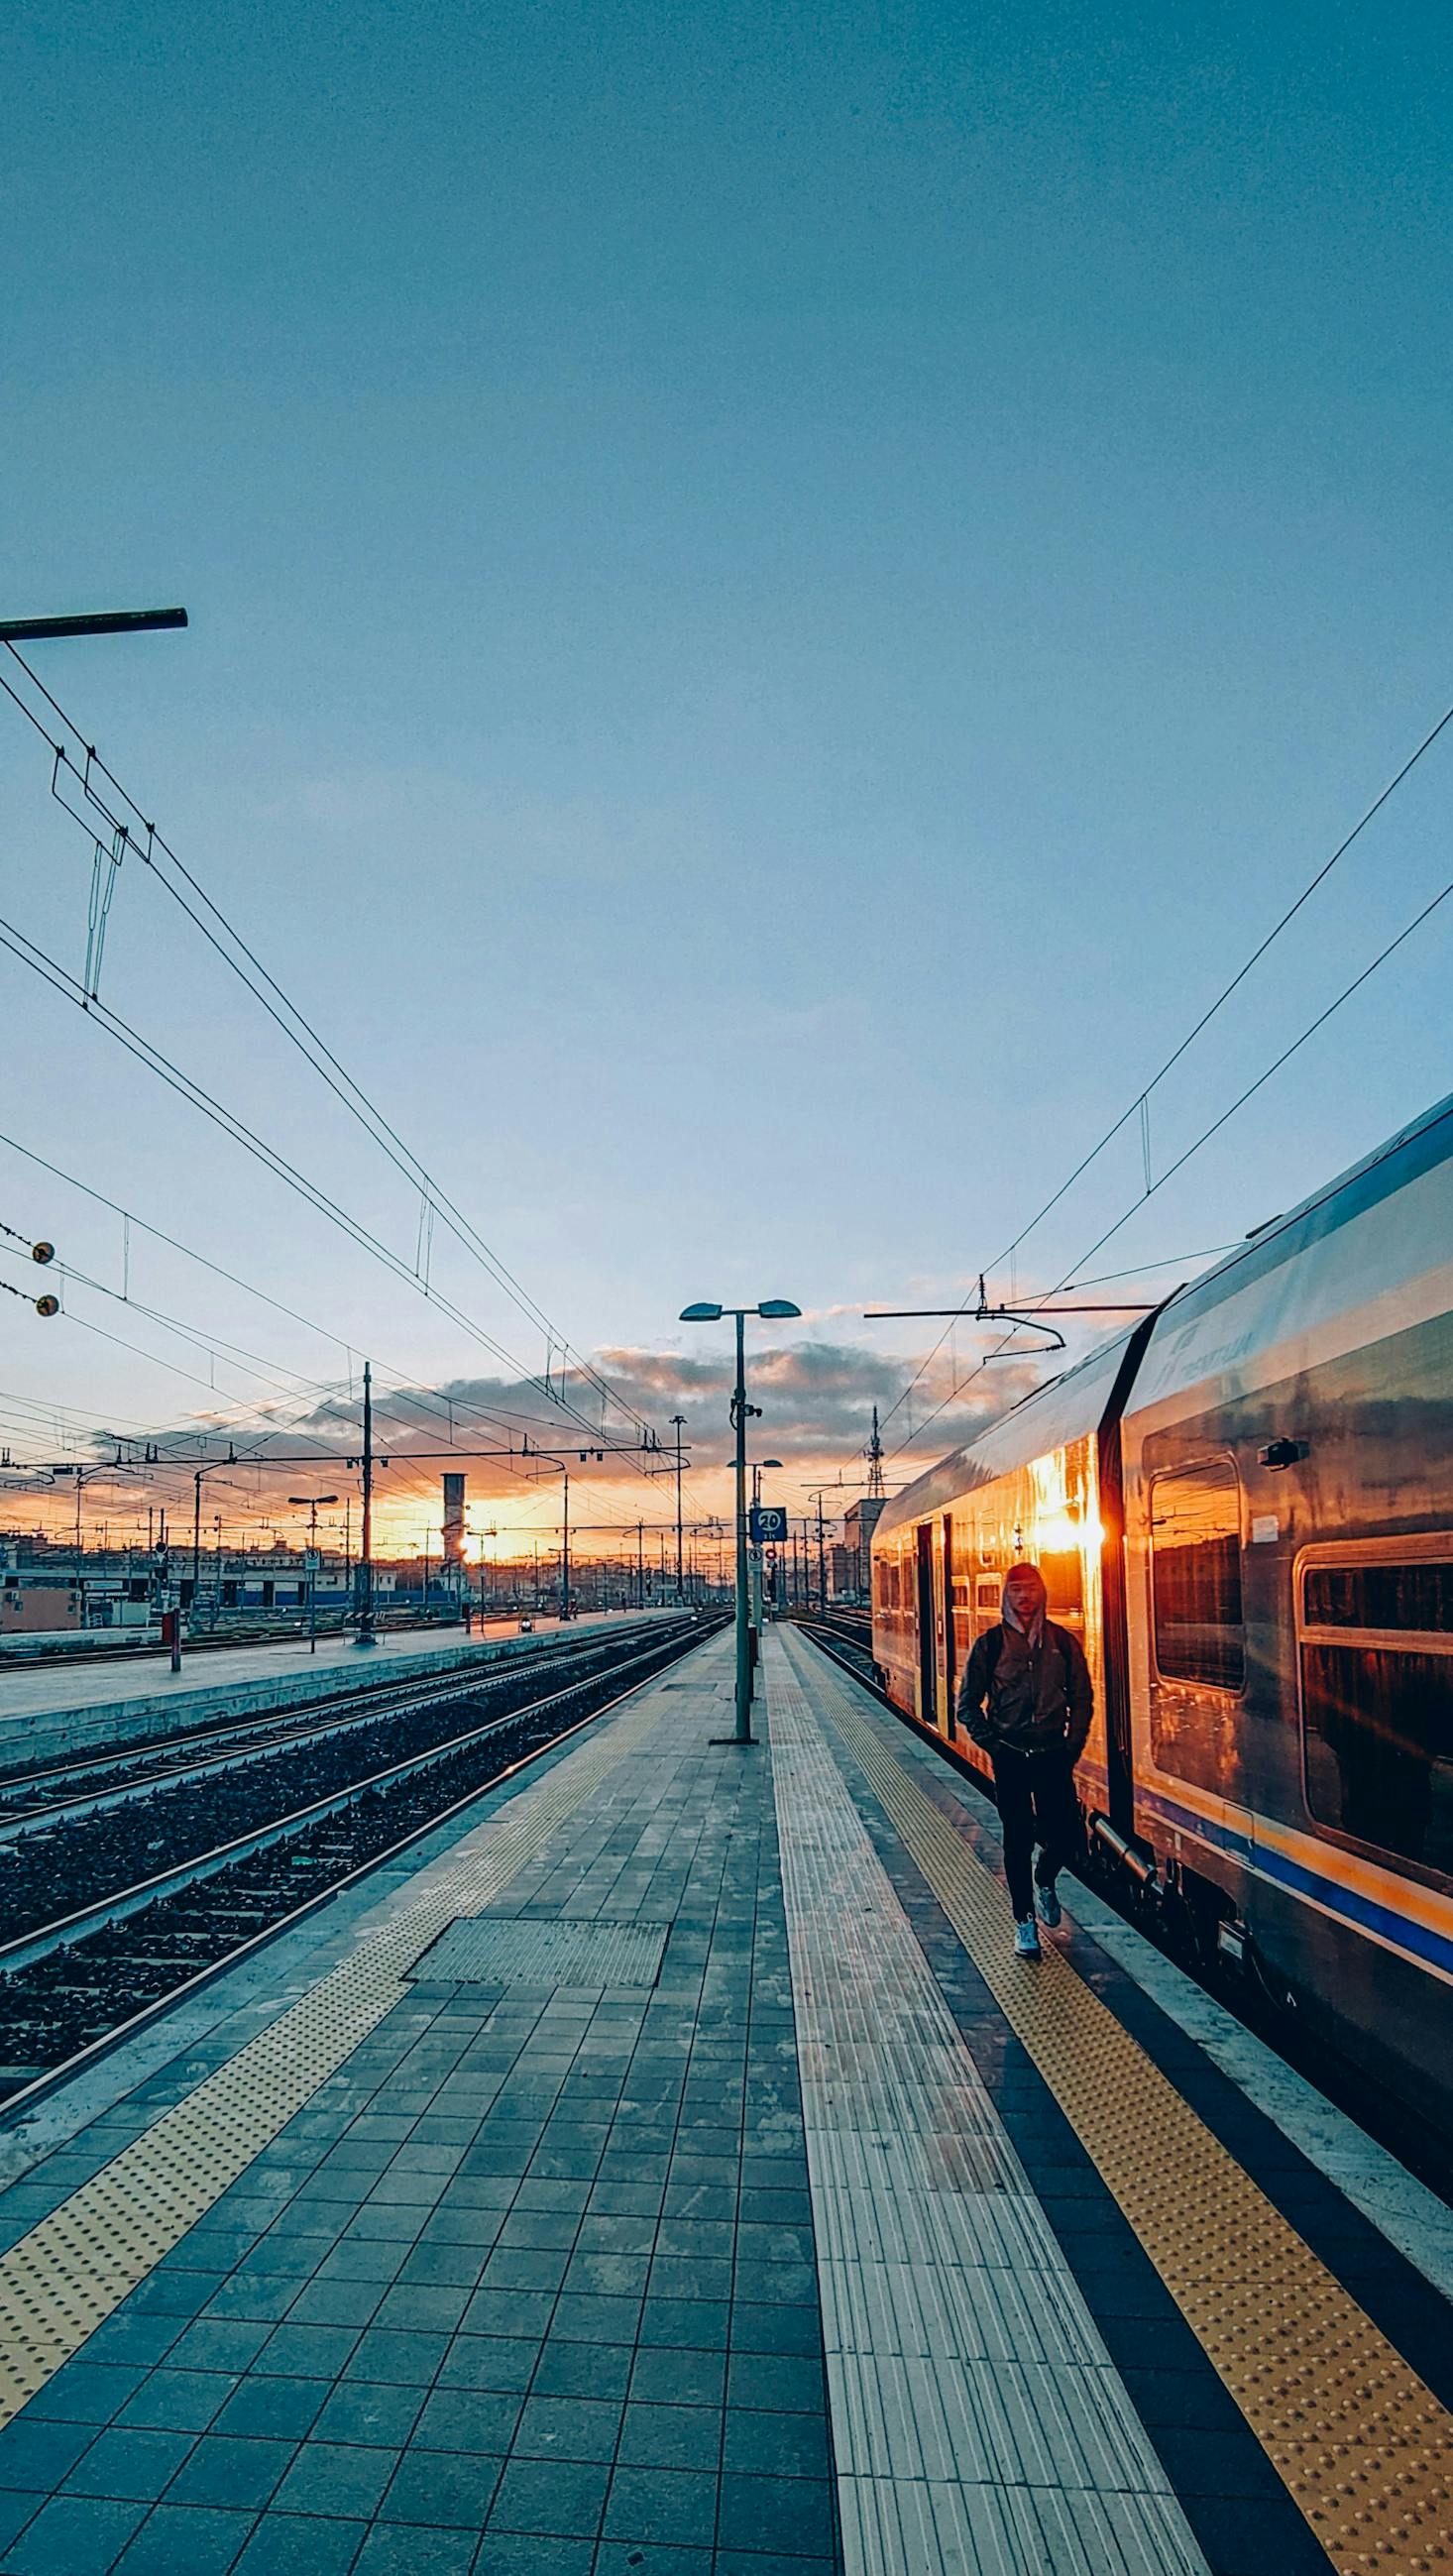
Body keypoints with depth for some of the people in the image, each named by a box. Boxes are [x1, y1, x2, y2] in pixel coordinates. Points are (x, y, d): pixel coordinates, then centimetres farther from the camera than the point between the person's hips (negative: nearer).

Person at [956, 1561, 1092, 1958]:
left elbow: (1082, 1697, 10)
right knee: (1018, 1839, 2)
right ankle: (1024, 1922, 16)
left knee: (1065, 1835, -1)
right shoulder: (990, 1644, -2)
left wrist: (1073, 1744, 1)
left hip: (1053, 1755, 2)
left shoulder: (1062, 1642, 3)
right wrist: (992, 1744, -5)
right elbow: (968, 1704, 3)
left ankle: (1044, 1880, 33)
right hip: (1010, 1757, -1)